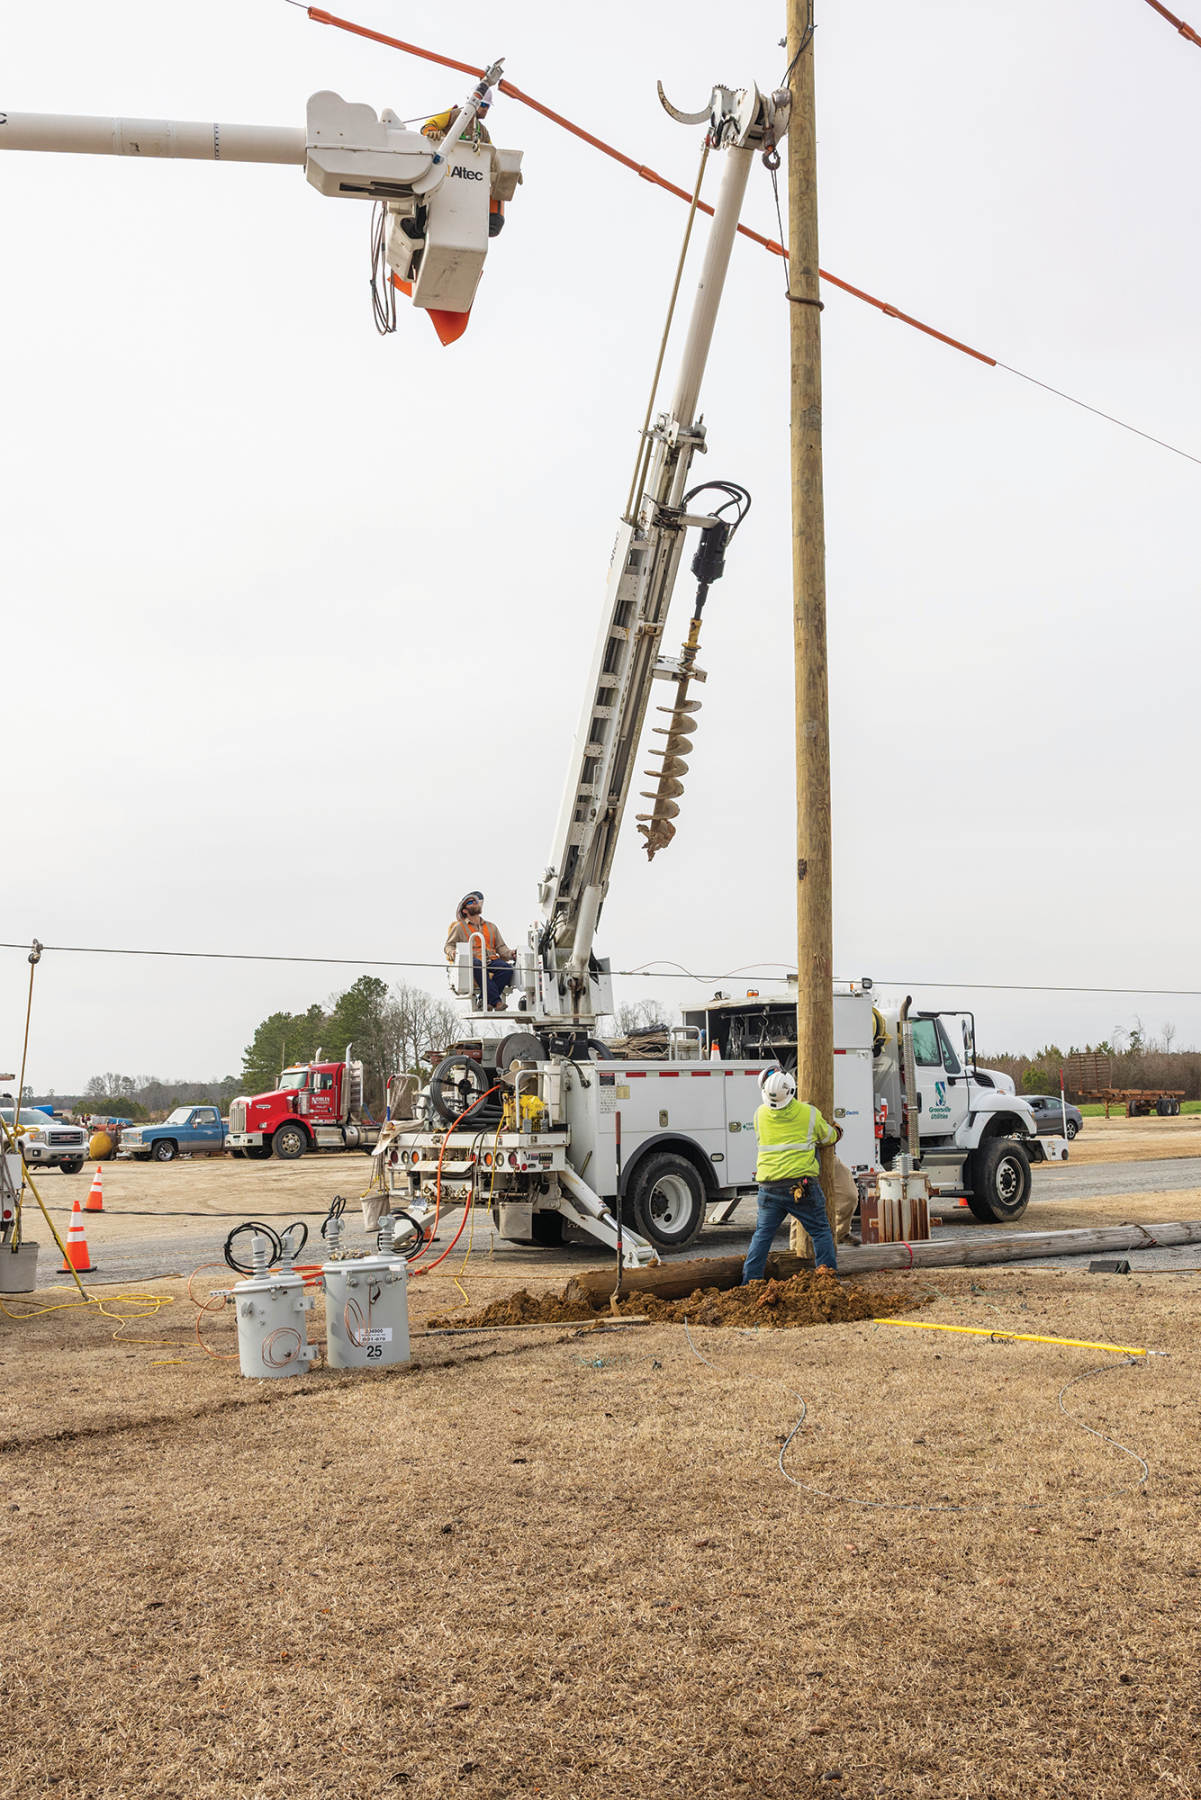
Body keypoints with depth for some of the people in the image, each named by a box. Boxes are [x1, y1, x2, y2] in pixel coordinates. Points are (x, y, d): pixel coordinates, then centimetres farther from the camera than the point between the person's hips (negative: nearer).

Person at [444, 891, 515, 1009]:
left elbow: (501, 947, 23)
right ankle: (496, 1001, -47)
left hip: (491, 960, 4)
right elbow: (449, 945, 14)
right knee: (477, 966, -42)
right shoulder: (459, 927, 18)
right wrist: (453, 953, -11)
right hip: (472, 959, -4)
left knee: (506, 968, -31)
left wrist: (511, 954, 1)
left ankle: (485, 1001, -33)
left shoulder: (491, 926, 29)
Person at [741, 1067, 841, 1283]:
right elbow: (828, 1137, 13)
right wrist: (837, 1131, 38)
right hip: (802, 1187, -2)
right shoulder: (809, 1113, -4)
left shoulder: (760, 1114, 2)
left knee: (762, 1235, 12)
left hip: (769, 1188, 3)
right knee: (821, 1232, 9)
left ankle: (750, 1281, 10)